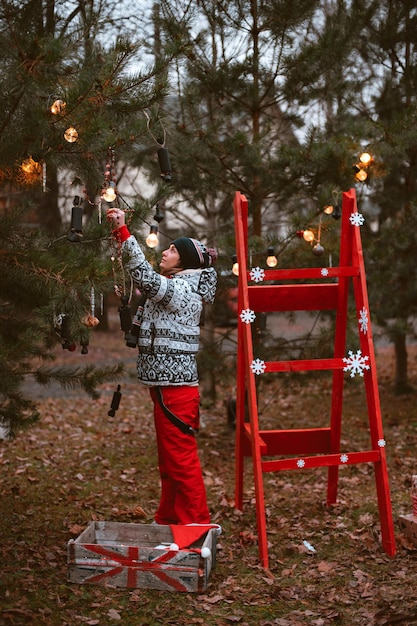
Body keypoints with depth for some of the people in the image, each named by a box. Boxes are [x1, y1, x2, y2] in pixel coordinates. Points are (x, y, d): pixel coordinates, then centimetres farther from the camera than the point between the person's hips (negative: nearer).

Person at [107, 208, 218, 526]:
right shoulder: (176, 288, 17)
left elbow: (145, 276, -27)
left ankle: (196, 524, 5)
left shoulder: (183, 290, -15)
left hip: (176, 387, -10)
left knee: (181, 461, -4)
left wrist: (124, 231, -27)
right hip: (167, 384, 11)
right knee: (169, 460, 18)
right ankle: (169, 520, 29)